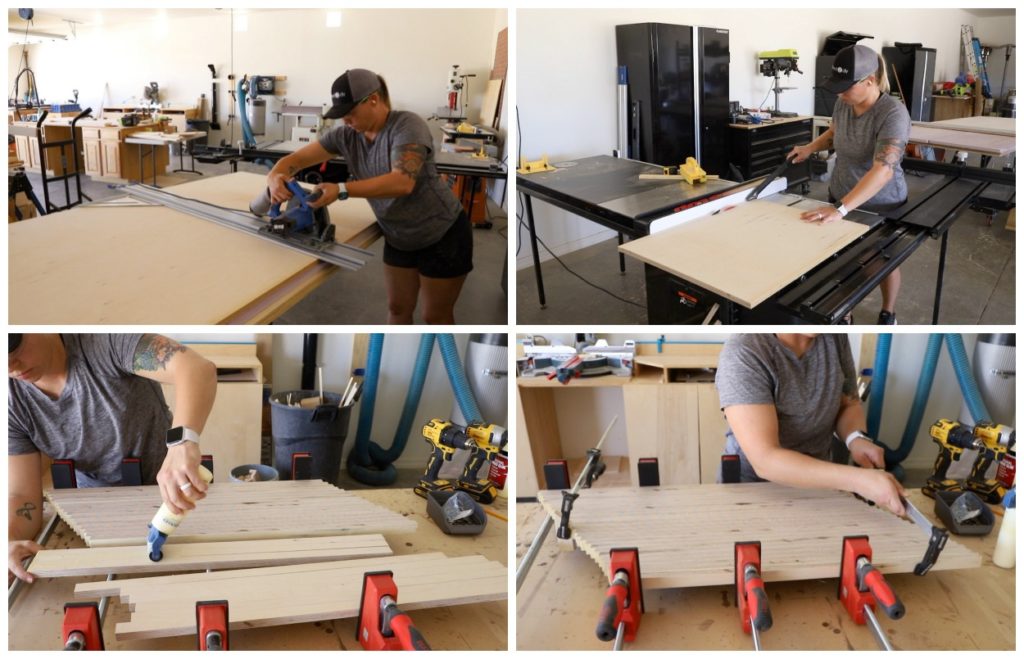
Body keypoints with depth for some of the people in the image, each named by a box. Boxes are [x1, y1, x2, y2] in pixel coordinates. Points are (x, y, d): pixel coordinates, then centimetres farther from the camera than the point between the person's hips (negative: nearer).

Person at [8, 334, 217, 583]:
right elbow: (22, 494, -18)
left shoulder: (106, 340, -34)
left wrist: (182, 442, -69)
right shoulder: (12, 402, -18)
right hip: (96, 495, 3)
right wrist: (10, 540, -42)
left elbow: (200, 369, -50)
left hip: (167, 489, -3)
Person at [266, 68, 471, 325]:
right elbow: (295, 160, -7)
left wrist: (341, 190, -46)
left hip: (442, 236, -6)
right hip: (399, 237, 6)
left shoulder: (407, 125, -25)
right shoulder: (346, 136, -7)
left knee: (435, 316, 6)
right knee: (398, 308, 15)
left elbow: (403, 182, -39)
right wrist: (275, 177, -31)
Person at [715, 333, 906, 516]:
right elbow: (765, 460, -30)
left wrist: (856, 439, -16)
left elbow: (849, 404, 7)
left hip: (820, 474, 5)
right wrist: (858, 479, -38)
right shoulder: (743, 353, -24)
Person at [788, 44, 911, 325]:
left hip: (881, 204, -5)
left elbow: (882, 169, -42)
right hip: (841, 196, 5)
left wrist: (840, 208, -50)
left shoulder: (893, 113, -30)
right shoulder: (843, 103, -9)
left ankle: (887, 314, 41)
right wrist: (810, 147, -3)